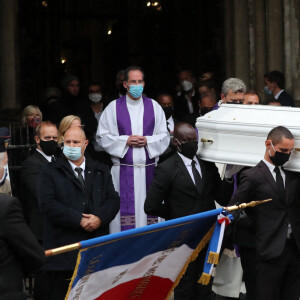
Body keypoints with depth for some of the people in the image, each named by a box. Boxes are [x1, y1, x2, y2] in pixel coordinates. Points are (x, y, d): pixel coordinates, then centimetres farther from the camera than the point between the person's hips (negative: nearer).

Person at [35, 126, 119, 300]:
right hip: (63, 245, -3)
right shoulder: (50, 172, 5)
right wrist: (79, 220, -14)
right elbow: (48, 204, -6)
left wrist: (100, 217, -13)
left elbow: (113, 200, 8)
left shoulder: (101, 171, 16)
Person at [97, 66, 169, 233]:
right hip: (123, 172, -2)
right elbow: (103, 136, 2)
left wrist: (147, 141, -9)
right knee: (125, 210, -6)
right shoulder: (113, 108, 4)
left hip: (149, 169, 2)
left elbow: (164, 136, 9)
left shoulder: (154, 107, 9)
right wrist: (126, 141, -11)